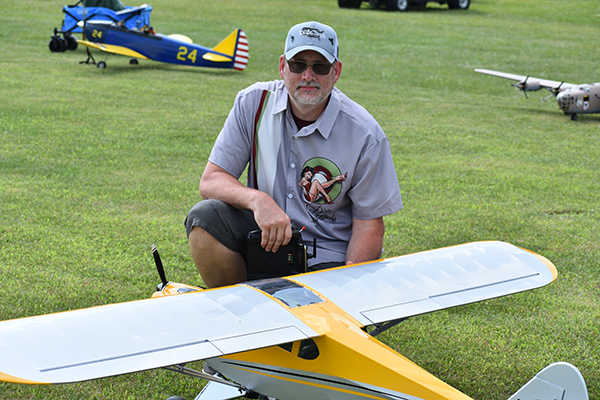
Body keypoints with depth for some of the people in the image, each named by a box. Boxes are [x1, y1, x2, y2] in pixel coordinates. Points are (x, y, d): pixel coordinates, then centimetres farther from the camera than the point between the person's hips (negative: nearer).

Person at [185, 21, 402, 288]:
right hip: (265, 235, 3)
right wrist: (257, 200, -29)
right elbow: (211, 181, -7)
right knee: (204, 217, -23)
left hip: (327, 257, -3)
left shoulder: (365, 135, -12)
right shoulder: (253, 103, -6)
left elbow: (369, 223, -7)